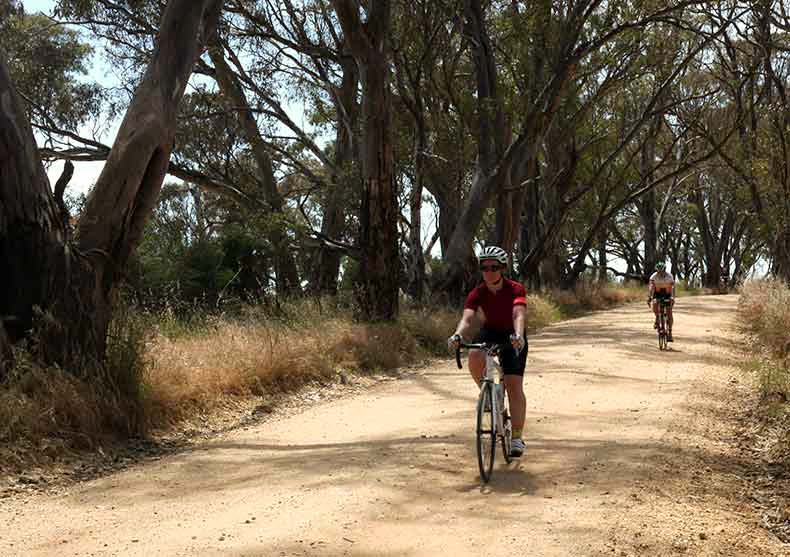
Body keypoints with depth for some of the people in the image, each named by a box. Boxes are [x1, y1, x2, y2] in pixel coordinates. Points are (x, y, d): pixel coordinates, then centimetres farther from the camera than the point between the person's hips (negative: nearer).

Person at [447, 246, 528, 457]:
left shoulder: (515, 289, -23)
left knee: (514, 386, -12)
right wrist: (457, 335, -52)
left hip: (513, 337, -2)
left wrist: (518, 335, -60)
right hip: (490, 332, 2)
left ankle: (517, 438, -5)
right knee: (475, 356, -33)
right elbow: (467, 317, -31)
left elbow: (519, 315, -40)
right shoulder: (478, 293, -17)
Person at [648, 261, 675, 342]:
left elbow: (672, 287, -32)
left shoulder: (669, 276, -22)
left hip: (667, 294, -1)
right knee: (654, 303, -33)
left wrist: (672, 297, -48)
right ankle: (657, 318, -7)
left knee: (669, 313, -12)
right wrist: (649, 297, -43)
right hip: (657, 294, 1)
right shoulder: (653, 276, -20)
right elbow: (651, 287, -28)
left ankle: (669, 333, -6)